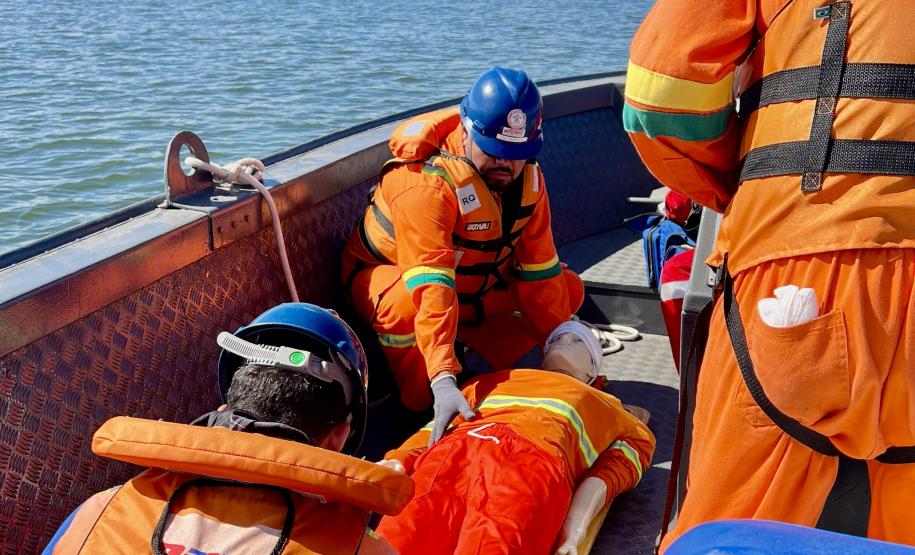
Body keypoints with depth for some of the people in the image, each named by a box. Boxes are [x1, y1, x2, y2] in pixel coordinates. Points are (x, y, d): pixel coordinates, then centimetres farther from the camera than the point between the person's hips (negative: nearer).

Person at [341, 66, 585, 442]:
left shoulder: (528, 177, -13)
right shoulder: (426, 182, -36)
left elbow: (539, 270, -9)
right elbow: (431, 287, -46)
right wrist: (443, 380, -55)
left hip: (473, 286, 6)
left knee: (568, 288, -5)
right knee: (407, 302, -42)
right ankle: (417, 397, -15)